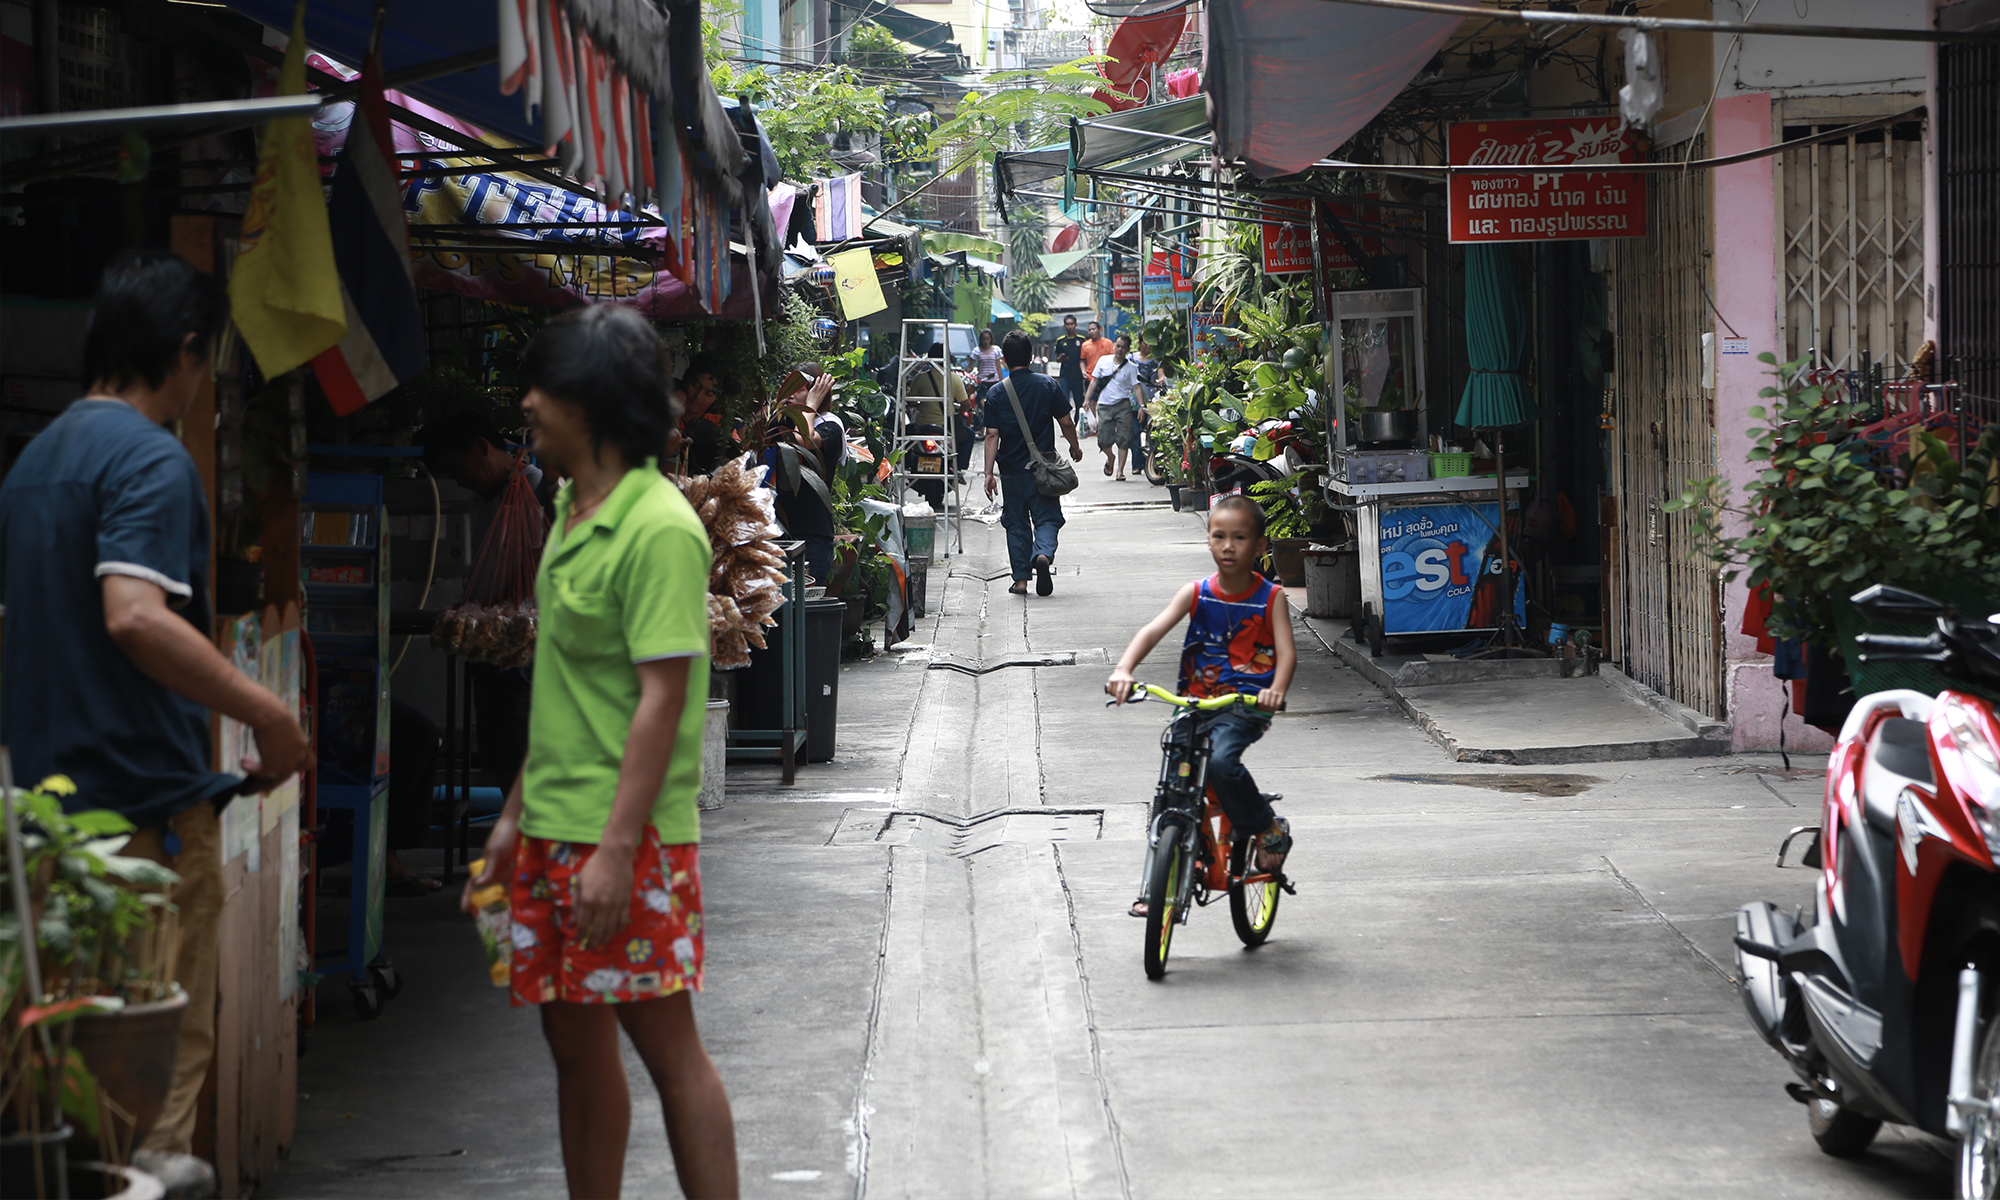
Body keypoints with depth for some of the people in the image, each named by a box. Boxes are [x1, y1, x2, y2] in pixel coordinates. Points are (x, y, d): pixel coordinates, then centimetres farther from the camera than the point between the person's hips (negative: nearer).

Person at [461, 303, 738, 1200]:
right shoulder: (571, 514, 13)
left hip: (627, 834, -9)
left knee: (664, 1041, -4)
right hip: (553, 829, 9)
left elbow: (661, 697, -19)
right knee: (575, 1042, 13)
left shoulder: (658, 528, -15)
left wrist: (618, 847, -22)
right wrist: (515, 813, 19)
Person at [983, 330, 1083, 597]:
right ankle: (1043, 553, -26)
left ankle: (1020, 578, 10)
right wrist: (1074, 447, 19)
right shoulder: (1048, 385, -3)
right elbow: (1066, 422, 1)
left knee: (1016, 522, 11)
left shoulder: (996, 392, -4)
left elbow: (992, 435, -8)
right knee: (1046, 517, 4)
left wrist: (989, 472, -7)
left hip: (1011, 468, 0)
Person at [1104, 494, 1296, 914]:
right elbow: (1154, 630, -10)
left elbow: (1287, 652, -11)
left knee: (1221, 761, -31)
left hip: (1245, 705, -3)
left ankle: (1269, 828, -6)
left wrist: (1276, 691, -33)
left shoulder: (1270, 598, -2)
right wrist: (1124, 670, -29)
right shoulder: (1197, 594, 2)